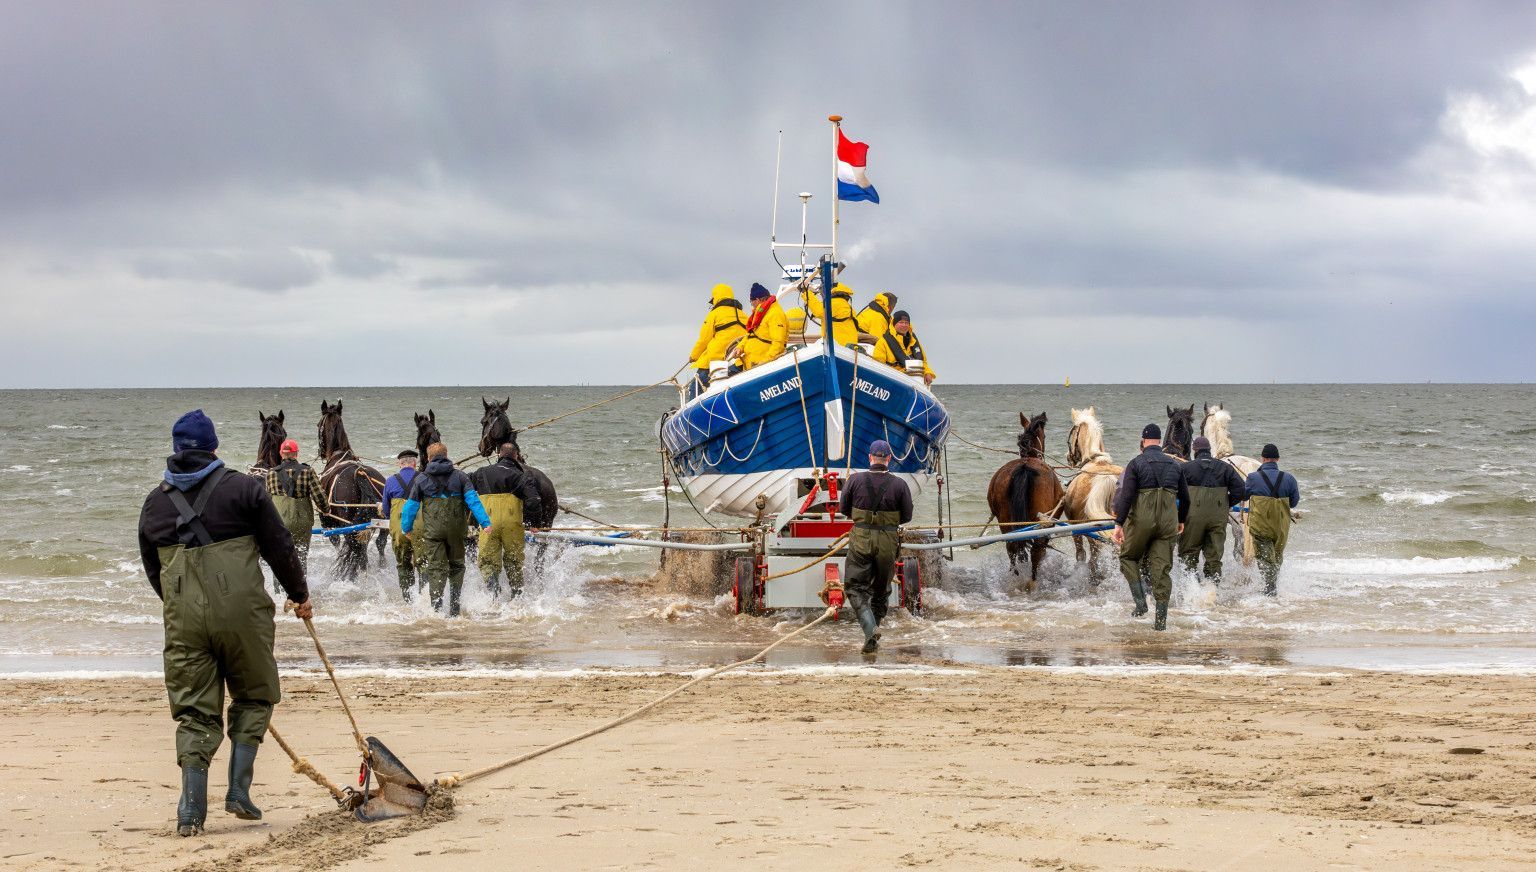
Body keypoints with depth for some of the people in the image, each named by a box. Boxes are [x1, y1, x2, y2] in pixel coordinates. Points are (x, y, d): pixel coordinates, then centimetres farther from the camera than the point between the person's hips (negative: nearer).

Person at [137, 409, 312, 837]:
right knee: (254, 696, 15)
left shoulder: (155, 502, 11)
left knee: (194, 710, 7)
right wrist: (300, 594, 16)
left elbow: (152, 569, 19)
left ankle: (191, 809, -3)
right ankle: (239, 791, 7)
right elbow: (279, 548, 1)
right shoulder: (244, 488, 0)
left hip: (183, 620, 3)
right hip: (242, 613, -3)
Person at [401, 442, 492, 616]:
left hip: (432, 530, -1)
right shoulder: (460, 477, 5)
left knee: (436, 569, -1)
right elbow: (473, 500, -5)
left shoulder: (421, 479, 3)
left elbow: (411, 506, 7)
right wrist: (484, 522, -9)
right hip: (456, 529, 1)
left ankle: (436, 607, -15)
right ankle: (454, 610, 15)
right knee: (456, 566, 15)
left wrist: (406, 528, 20)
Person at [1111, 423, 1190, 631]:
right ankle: (1161, 619, 4)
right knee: (1162, 568, 6)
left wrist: (1119, 524, -15)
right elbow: (1185, 498, 17)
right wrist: (1181, 520, 33)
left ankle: (1140, 602, 3)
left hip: (1141, 520, -3)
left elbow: (1126, 495, -13)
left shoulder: (1136, 463, -4)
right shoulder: (1174, 464, 10)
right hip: (1168, 522, 3)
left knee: (1128, 558, 18)